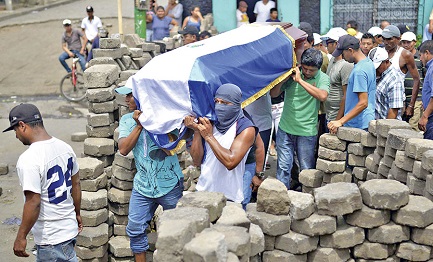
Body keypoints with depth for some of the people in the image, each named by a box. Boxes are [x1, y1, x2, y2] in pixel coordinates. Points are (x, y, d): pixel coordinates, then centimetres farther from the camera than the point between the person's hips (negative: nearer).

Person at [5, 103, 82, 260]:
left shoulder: (29, 159, -23)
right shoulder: (64, 147, 1)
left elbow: (33, 203, -24)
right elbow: (76, 184, 11)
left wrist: (21, 237, -13)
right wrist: (77, 214, 23)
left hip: (51, 237, -8)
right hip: (70, 226, 8)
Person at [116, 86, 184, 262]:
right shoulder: (127, 120, 3)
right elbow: (123, 149, -10)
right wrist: (139, 125, -17)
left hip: (170, 185, -3)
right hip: (142, 186, 3)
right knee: (135, 229, 5)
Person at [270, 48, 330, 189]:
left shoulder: (322, 78, -5)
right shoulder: (292, 73, 1)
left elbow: (322, 96, -26)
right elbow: (274, 93, 2)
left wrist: (300, 80, -25)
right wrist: (285, 78, -14)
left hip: (307, 131, -1)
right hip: (285, 128, 2)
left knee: (307, 169, 9)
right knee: (283, 167, 5)